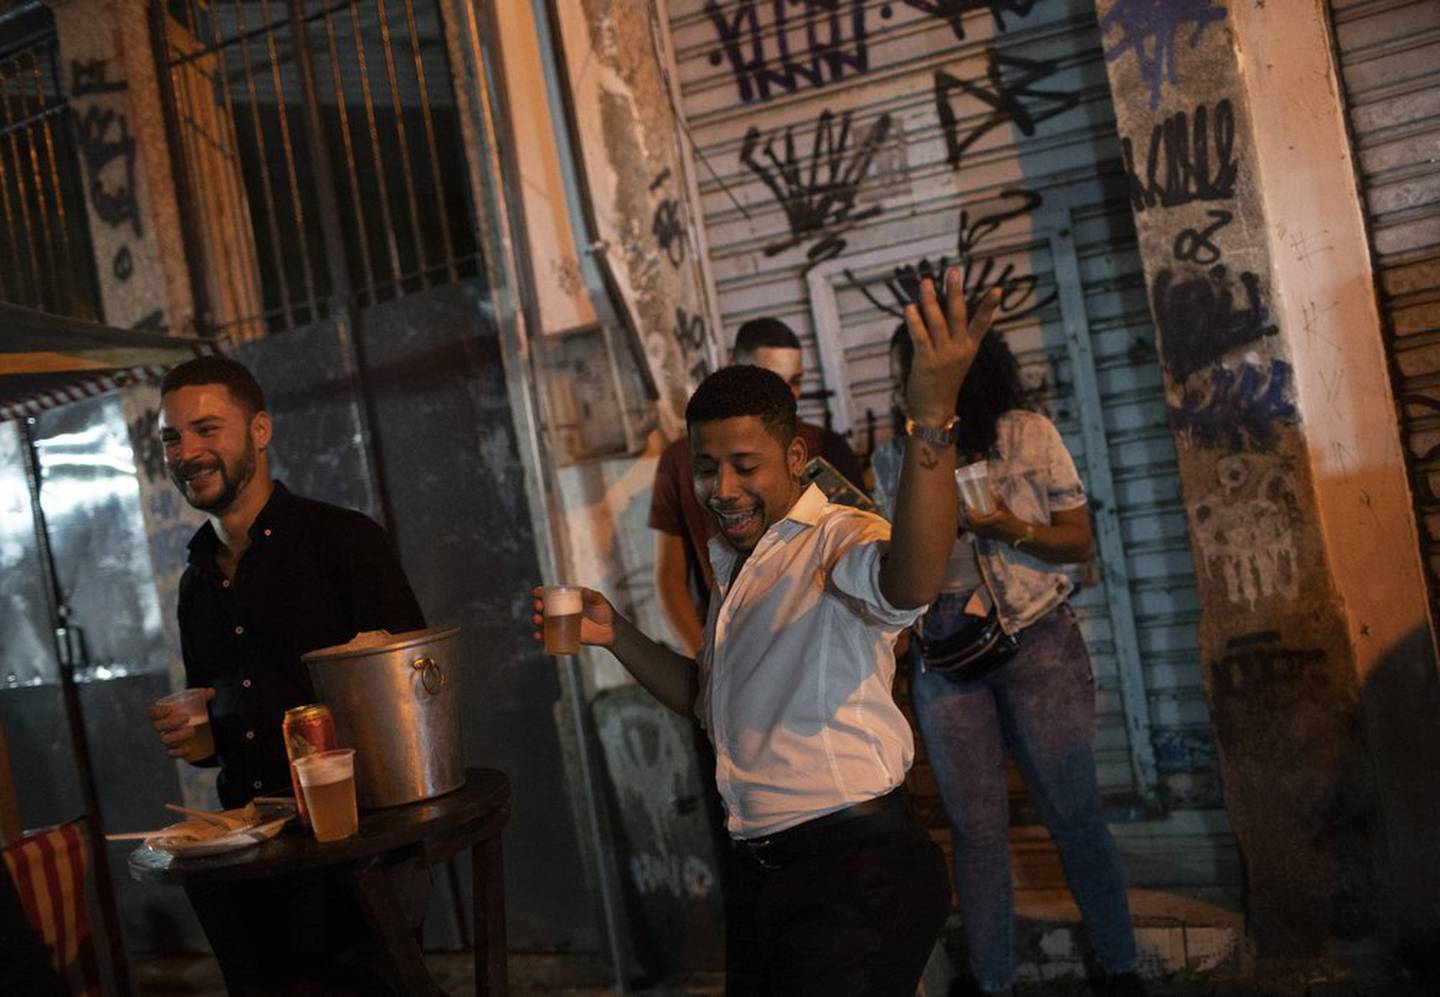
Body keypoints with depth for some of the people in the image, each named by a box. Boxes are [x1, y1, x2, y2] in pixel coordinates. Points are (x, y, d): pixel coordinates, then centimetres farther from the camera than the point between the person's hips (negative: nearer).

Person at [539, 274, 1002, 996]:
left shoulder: (838, 542, -15)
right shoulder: (734, 566, 14)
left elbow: (910, 582, -40)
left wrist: (931, 421, -54)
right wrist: (618, 637, 9)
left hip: (854, 874, -8)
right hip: (756, 874, 9)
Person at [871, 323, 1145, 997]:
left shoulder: (1029, 435, -3)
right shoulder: (892, 458, 3)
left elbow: (1080, 541, 0)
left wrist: (1006, 527, -16)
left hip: (1037, 643, -1)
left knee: (1074, 813, 3)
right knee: (976, 827, 5)